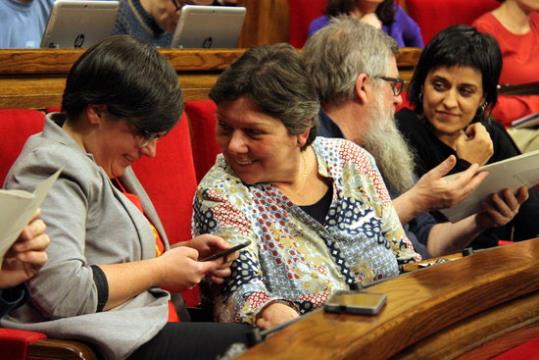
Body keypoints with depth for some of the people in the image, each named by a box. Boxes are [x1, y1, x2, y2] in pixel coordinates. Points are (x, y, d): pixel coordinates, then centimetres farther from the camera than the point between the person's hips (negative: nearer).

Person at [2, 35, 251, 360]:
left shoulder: (105, 165, 19)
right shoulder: (53, 169, -13)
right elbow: (62, 292, -25)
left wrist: (184, 250, 13)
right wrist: (161, 270, -12)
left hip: (149, 326, 10)